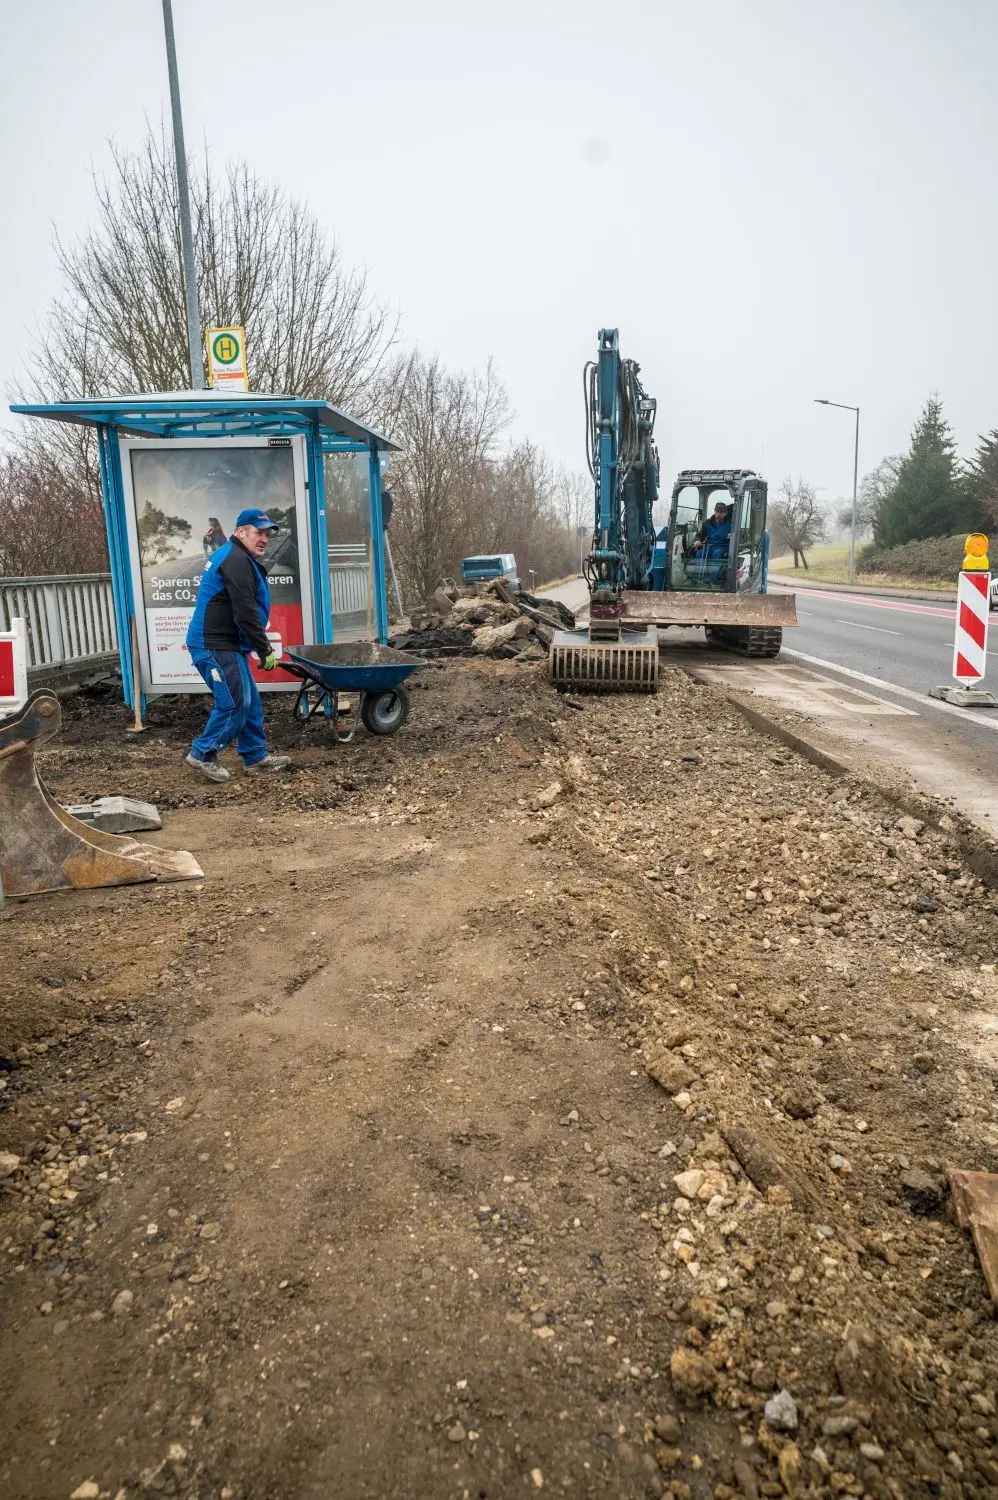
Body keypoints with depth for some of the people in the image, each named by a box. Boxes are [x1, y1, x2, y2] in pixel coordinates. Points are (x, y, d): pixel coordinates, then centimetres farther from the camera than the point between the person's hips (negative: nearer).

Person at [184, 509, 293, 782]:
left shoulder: (235, 557, 21)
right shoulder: (237, 560, -15)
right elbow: (246, 613, -21)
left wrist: (260, 647, 24)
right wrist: (265, 650, -17)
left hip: (224, 644, 11)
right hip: (216, 647, -11)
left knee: (249, 701, 13)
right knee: (235, 703, -9)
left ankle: (256, 756, 20)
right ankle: (203, 754, 2)